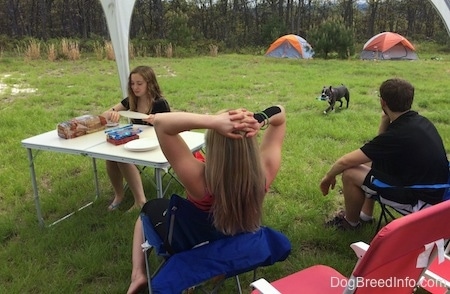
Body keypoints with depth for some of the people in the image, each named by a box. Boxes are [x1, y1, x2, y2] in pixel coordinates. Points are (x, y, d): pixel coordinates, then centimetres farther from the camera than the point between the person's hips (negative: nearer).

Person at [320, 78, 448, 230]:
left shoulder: (399, 134, -27)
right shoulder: (418, 121, -1)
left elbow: (345, 161, -21)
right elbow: (383, 146, 14)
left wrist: (329, 177, -2)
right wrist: (385, 120, -1)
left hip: (421, 201, -9)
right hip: (432, 188, 9)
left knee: (350, 174, -11)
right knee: (371, 159, 19)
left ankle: (350, 222, 16)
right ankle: (365, 214, 29)